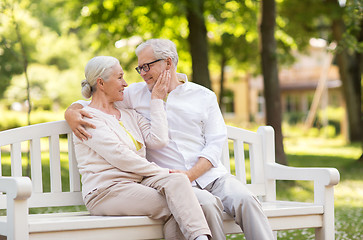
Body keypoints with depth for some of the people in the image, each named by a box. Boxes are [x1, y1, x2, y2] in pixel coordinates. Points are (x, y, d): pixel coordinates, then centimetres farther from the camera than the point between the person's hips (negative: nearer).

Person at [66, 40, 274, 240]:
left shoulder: (204, 96, 11)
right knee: (207, 204, -33)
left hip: (212, 174, 2)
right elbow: (93, 102, 19)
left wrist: (190, 174, -13)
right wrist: (71, 112, -6)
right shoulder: (135, 94, 13)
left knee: (245, 199, -27)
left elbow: (215, 144, 4)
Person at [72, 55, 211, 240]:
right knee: (174, 209, -28)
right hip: (105, 190, -6)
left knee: (177, 180, -28)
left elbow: (157, 141, 6)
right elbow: (118, 156, -12)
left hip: (137, 183, 6)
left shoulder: (129, 114, 22)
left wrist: (156, 100, 13)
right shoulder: (88, 117, -1)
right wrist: (162, 172, -12)